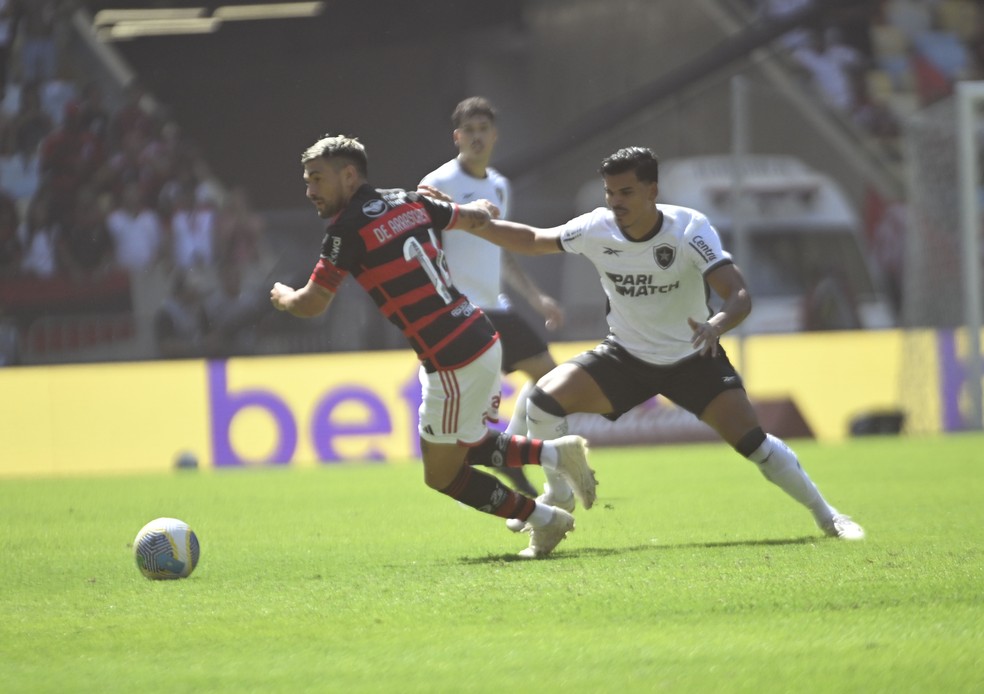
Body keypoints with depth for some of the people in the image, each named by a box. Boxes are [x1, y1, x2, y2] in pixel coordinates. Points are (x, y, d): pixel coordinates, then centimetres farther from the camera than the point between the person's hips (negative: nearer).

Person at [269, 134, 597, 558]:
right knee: (466, 449, 26)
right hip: (482, 341, 9)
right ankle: (555, 453, 14)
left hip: (454, 364, -8)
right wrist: (480, 208, 47)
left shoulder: (348, 229, -13)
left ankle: (543, 520, 14)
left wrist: (282, 296, 17)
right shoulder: (410, 203, 8)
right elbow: (478, 216, 23)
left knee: (441, 474, 8)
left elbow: (311, 305, -6)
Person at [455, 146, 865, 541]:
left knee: (751, 441, -16)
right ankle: (557, 501, 2)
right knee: (546, 398, -19)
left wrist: (716, 326, -53)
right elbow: (533, 241, 0)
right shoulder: (596, 229, -15)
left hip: (692, 357, -3)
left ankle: (825, 514, 5)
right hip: (626, 357, 3)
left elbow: (739, 295, -31)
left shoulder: (689, 229, -23)